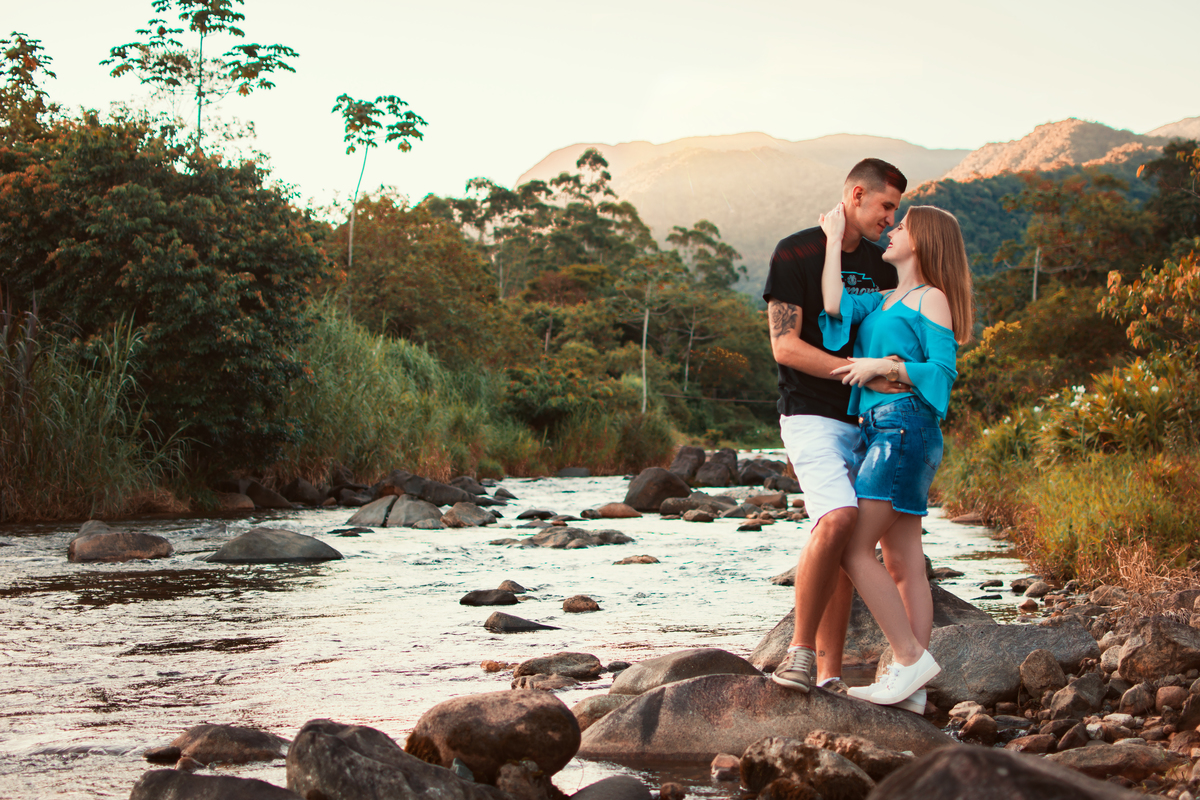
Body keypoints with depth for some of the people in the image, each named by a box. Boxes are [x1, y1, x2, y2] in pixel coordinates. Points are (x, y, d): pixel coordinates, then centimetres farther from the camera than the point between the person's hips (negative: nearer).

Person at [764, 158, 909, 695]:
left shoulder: (880, 265, 15)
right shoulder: (795, 254, -5)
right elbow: (785, 346, -12)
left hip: (865, 423, 7)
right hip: (812, 415, -7)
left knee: (845, 547, 4)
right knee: (837, 519, -27)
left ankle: (829, 676, 7)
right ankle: (800, 649, -15)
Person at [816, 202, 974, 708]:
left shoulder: (931, 299, -1)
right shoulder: (880, 302, 21)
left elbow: (943, 371, -8)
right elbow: (834, 305, 3)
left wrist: (882, 365, -14)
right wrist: (834, 238, 12)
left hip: (904, 426, -9)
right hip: (879, 430, 9)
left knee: (853, 549, -14)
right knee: (903, 563, 5)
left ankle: (911, 657, -9)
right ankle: (911, 685, 5)